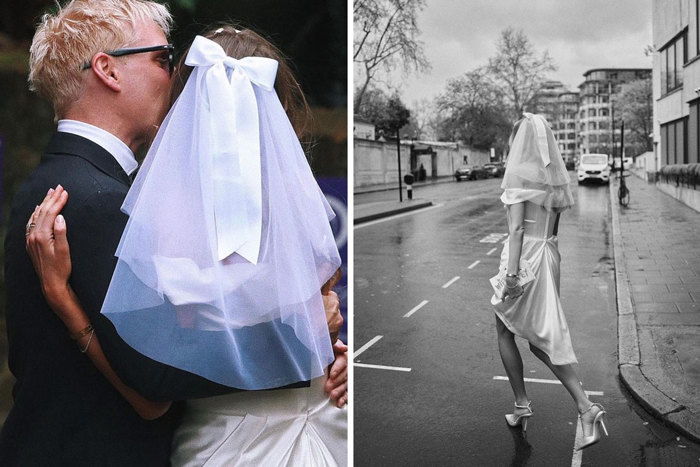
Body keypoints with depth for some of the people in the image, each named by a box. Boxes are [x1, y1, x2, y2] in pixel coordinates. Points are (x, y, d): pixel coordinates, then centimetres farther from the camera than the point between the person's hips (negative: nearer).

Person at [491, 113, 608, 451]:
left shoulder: (519, 175, -12)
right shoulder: (556, 178, 9)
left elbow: (517, 228, -19)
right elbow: (554, 226, 14)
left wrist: (511, 273, -20)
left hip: (524, 256, -7)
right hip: (550, 255, 7)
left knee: (504, 332, 14)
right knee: (542, 339, 13)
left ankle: (522, 406, 21)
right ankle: (585, 407, 1)